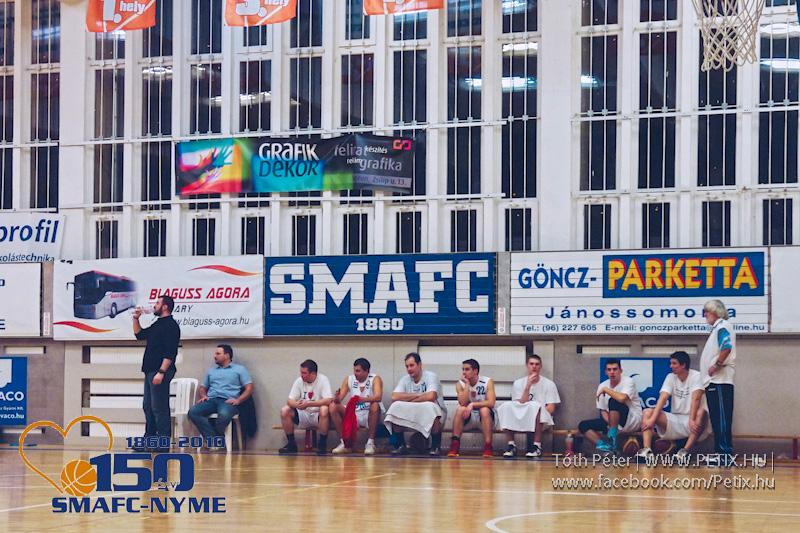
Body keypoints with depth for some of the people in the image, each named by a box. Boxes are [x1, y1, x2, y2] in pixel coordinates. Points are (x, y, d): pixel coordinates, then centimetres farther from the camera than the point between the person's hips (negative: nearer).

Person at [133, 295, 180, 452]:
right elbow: (139, 334, 32)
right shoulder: (157, 324, 19)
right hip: (150, 371, 10)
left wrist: (161, 372, -25)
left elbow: (170, 352, -20)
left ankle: (163, 443, -7)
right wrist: (136, 319, 18)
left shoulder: (171, 326, -12)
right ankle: (149, 439, 20)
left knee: (159, 408, -9)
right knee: (148, 406, 13)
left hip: (160, 372, -10)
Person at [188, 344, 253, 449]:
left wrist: (238, 400, -10)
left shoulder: (239, 369, 15)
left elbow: (249, 388, 6)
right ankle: (213, 439, -31)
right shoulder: (211, 371, 31)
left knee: (224, 415, -41)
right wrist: (203, 396, 5)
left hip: (228, 401, -4)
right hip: (211, 400, 5)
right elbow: (203, 388, 30)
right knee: (193, 412, -28)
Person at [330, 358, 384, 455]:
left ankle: (370, 443, -24)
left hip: (370, 415, -4)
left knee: (375, 405, -35)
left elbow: (378, 397, -25)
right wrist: (337, 399, -29)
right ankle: (344, 443, -12)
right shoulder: (349, 380, 3)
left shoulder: (375, 379, -7)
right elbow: (339, 399, -3)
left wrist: (363, 399, -44)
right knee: (333, 407, -16)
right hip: (354, 415, 4)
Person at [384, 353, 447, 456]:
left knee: (430, 406, -38)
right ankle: (400, 445, -7)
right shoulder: (405, 380, 3)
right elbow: (394, 397, -13)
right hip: (413, 416, 5)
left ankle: (436, 446, -22)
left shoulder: (431, 377, -11)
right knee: (395, 406, -19)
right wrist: (417, 395, -18)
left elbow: (430, 396, -29)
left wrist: (408, 399, -15)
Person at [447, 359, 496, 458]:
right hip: (468, 417, 2)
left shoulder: (487, 382, -11)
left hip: (485, 417, -2)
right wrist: (467, 384, -22)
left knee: (484, 410, -33)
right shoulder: (460, 383, -5)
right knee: (460, 409, -27)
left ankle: (488, 448, -32)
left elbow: (491, 403, -24)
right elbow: (462, 403, -21)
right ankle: (454, 446, -29)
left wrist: (472, 404, -32)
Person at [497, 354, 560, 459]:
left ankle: (537, 446, -30)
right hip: (521, 421, 2)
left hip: (541, 422, -2)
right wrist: (528, 386, -16)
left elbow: (551, 409, -4)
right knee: (506, 406, -26)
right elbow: (521, 404, -6)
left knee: (535, 405, -36)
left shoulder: (549, 384, 2)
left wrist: (538, 414, -19)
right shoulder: (518, 383, 7)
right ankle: (511, 445, -23)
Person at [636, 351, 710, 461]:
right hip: (675, 421, 5)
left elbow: (695, 399, -24)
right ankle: (647, 450, -30)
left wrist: (692, 420, -39)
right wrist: (652, 419, -23)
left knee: (701, 413, -36)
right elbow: (662, 399, -8)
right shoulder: (671, 377, 5)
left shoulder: (696, 376, -8)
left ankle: (685, 451, -40)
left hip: (691, 422, -5)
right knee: (647, 412, -12)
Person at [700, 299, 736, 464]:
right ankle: (720, 452, 14)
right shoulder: (717, 328, 22)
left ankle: (726, 453, -14)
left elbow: (726, 348, -24)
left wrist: (717, 365, -18)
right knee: (717, 418, 11)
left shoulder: (722, 326, -8)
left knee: (722, 418, -12)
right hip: (713, 382, 11)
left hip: (720, 381, -11)